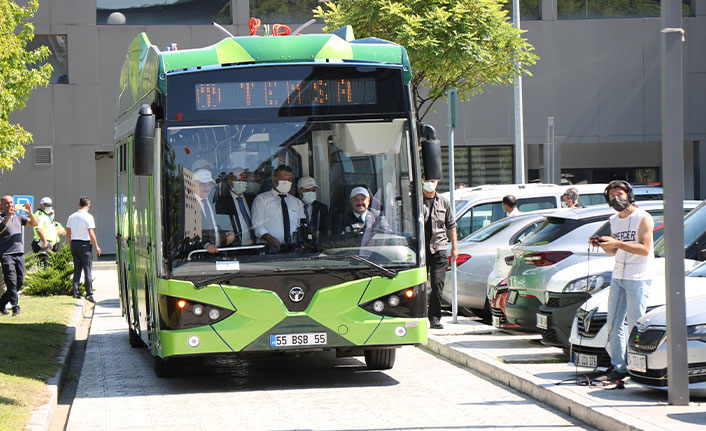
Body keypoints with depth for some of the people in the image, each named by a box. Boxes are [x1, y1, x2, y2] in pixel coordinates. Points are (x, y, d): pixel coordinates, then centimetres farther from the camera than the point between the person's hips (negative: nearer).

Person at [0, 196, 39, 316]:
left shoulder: (19, 217, 15)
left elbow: (35, 223, 8)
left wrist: (30, 212, -10)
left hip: (19, 253, 6)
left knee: (20, 281, 8)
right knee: (12, 282, -10)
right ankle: (15, 307, -9)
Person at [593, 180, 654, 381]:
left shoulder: (643, 218, -7)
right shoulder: (614, 221, 15)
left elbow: (645, 249, -16)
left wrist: (617, 243, -22)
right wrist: (603, 244, 0)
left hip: (639, 278, -7)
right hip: (618, 276, 7)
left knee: (635, 325, -8)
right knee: (613, 323, 4)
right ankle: (617, 365, 9)